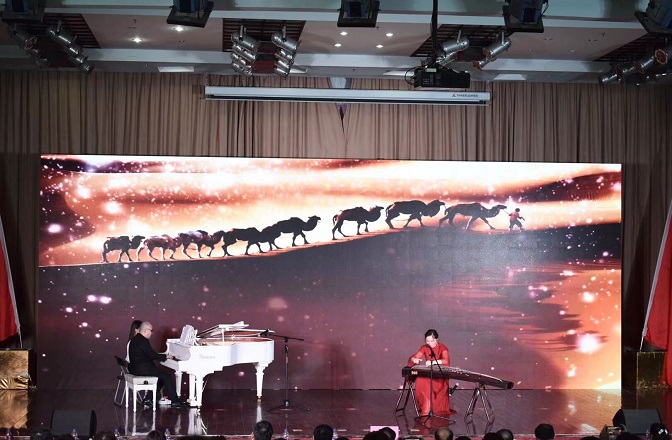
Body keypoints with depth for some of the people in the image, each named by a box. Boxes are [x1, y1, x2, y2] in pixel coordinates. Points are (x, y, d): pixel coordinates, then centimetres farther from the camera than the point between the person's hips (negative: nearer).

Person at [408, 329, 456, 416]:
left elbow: (446, 361, -25)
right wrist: (415, 359, -25)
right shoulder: (424, 348, 5)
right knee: (420, 381, -31)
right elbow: (412, 358, 0)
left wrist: (433, 362, -39)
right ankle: (425, 408, -22)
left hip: (441, 376, -3)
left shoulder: (443, 348, -7)